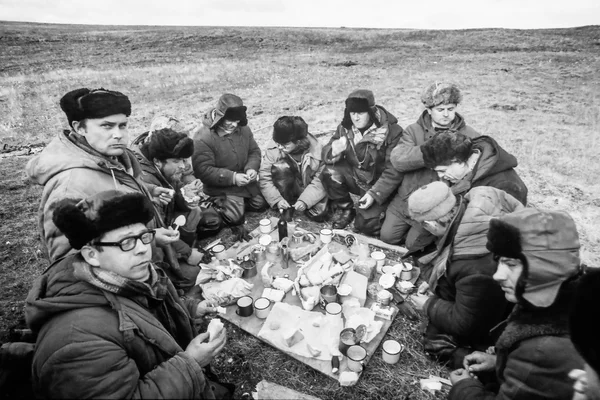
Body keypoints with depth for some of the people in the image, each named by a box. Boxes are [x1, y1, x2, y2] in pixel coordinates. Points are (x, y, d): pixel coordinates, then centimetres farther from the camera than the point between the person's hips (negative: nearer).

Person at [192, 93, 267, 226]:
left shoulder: (243, 128, -4)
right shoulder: (203, 138, -22)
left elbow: (254, 151, 6)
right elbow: (203, 170, -24)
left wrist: (252, 168, -16)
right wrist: (232, 177, -29)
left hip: (244, 180, 6)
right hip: (221, 186, -6)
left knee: (261, 204, 8)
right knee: (235, 218, -17)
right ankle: (217, 204, 13)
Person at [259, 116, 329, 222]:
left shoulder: (317, 150, -23)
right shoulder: (273, 150, -20)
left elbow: (320, 181, -19)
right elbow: (264, 178, -17)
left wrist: (305, 201, -31)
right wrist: (277, 200, -28)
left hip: (310, 189, -1)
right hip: (289, 188, 1)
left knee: (319, 215, -26)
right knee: (280, 167, -28)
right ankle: (286, 208, -10)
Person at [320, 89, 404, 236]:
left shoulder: (392, 131, -20)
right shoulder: (345, 128, -6)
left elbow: (393, 171, -20)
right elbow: (326, 152, -8)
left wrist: (374, 193, -26)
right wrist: (333, 152, -33)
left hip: (379, 184, -4)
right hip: (355, 178, 4)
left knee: (365, 224, -20)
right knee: (330, 172, -24)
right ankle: (344, 209, 2)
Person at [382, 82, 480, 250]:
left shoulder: (469, 136, -2)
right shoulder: (414, 130, 0)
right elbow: (397, 159, -18)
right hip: (407, 198, 3)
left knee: (413, 244, 0)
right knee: (387, 236, 7)